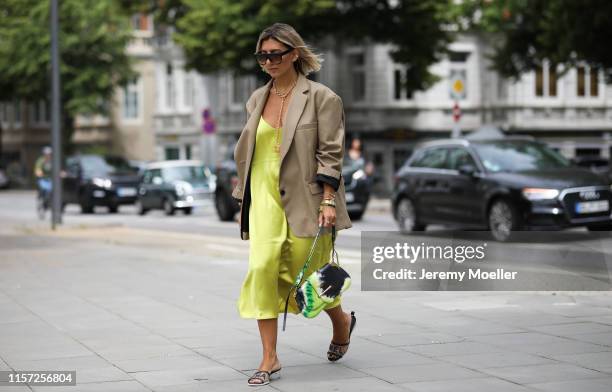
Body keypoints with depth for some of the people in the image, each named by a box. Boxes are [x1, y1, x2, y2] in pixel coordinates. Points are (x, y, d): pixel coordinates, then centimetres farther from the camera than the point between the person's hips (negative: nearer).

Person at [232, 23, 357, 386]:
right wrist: (243, 202, 17)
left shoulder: (321, 97, -5)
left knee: (310, 273, 5)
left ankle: (342, 321, 38)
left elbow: (330, 154, -9)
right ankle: (270, 359, -6)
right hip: (265, 197, 4)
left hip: (305, 200, -4)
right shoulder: (257, 99, 12)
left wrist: (328, 201, -16)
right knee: (262, 268, -12)